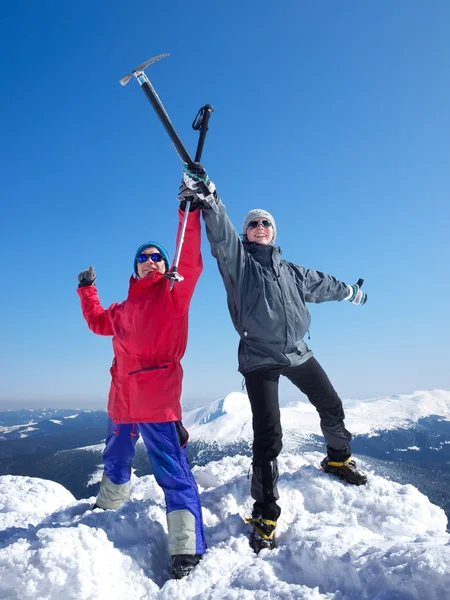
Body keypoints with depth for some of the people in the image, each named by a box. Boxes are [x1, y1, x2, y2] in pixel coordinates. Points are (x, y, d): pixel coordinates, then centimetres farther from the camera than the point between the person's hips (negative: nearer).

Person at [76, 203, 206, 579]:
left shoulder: (174, 293, -1)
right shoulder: (124, 308, 17)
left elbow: (190, 262, -17)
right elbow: (98, 322, 34)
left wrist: (189, 212, -23)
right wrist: (87, 289, 32)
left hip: (158, 402, -7)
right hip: (122, 401, 7)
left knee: (172, 471, -6)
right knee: (115, 463, 27)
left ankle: (186, 549, -1)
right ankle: (107, 510, 52)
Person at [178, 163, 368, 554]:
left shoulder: (290, 270, 16)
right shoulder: (238, 260, 1)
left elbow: (322, 284, 32)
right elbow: (221, 234, -19)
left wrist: (352, 293, 45)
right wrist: (207, 198, -38)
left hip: (298, 354, 6)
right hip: (260, 360, -5)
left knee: (332, 407, 16)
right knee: (268, 436, -10)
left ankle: (339, 459, 46)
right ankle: (265, 513, 4)